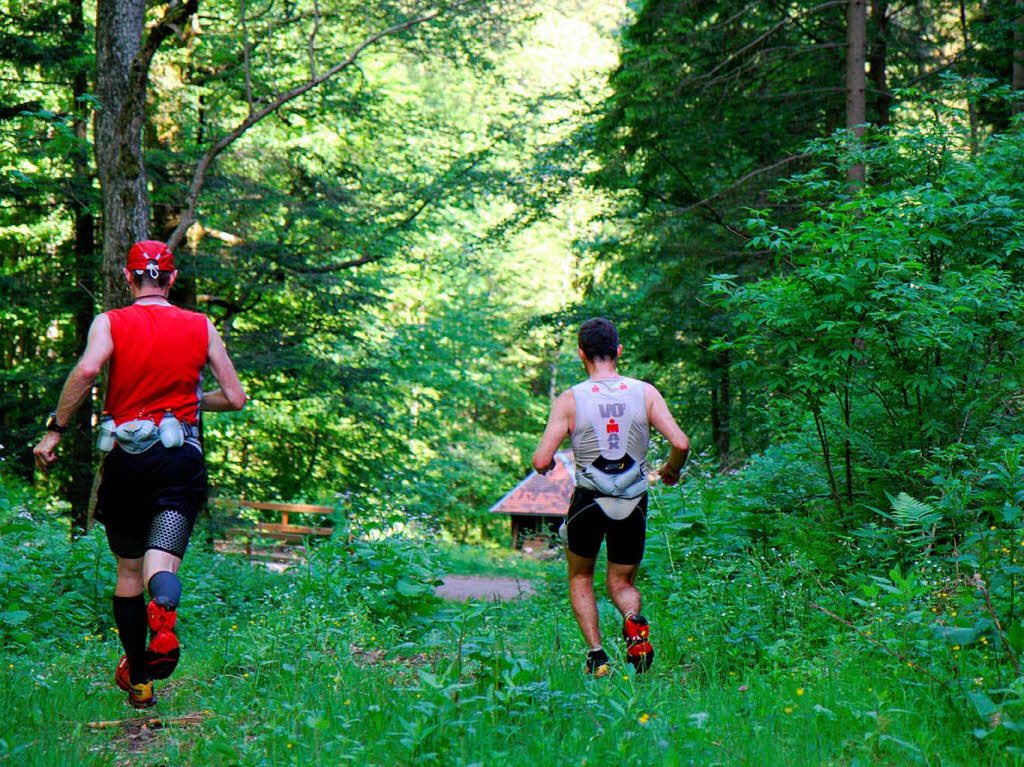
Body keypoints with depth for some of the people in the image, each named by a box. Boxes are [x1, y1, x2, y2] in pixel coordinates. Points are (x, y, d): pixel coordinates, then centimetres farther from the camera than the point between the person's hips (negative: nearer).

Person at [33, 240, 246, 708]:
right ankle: (164, 618, -46)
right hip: (182, 459, 0)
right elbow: (235, 398, 7)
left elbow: (86, 371, -18)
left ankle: (136, 678, 21)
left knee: (128, 569, 14)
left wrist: (54, 431, -10)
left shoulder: (110, 323, 3)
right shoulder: (201, 327, 8)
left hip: (125, 459, 0)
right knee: (162, 561, -11)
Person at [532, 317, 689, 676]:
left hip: (589, 501, -1)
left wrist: (545, 465, 12)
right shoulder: (645, 393, -3)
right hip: (634, 504, 1)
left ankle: (596, 654, 5)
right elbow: (681, 443, -10)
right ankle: (633, 619, -15)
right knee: (621, 583, 18)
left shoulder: (570, 400, -8)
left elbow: (541, 461, -12)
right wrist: (671, 470, 11)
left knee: (580, 579, 22)